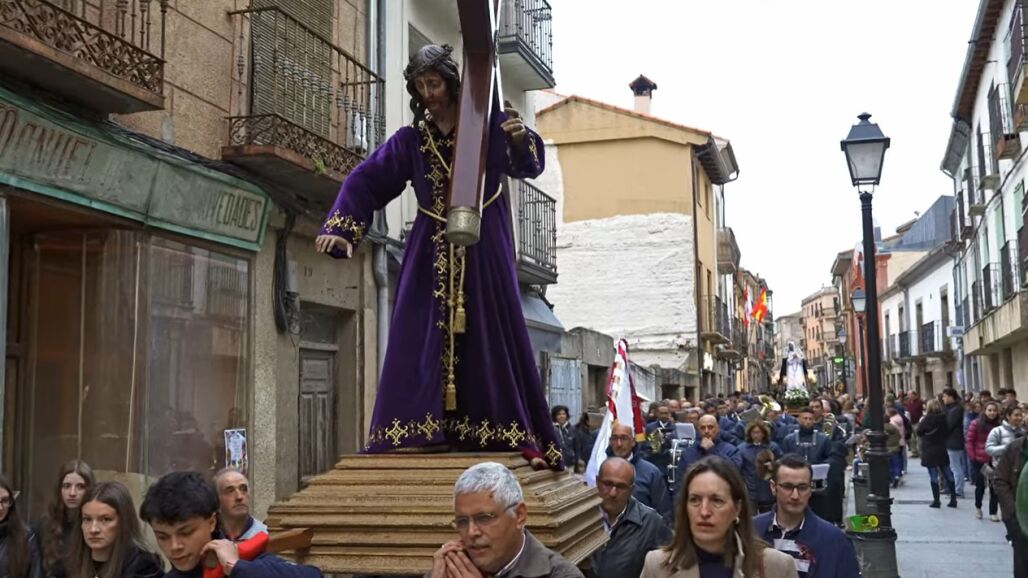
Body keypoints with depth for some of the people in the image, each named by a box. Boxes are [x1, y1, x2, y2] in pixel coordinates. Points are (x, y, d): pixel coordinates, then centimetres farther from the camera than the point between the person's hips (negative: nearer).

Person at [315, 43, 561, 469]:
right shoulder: (411, 140, 5)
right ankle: (422, 432, 0)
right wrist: (340, 229, -10)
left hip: (483, 249, -2)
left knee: (491, 339, -2)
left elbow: (528, 167, -8)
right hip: (432, 252, 3)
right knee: (423, 340, -3)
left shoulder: (487, 126, -2)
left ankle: (519, 437, 2)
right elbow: (366, 181, 1)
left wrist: (521, 140, -30)